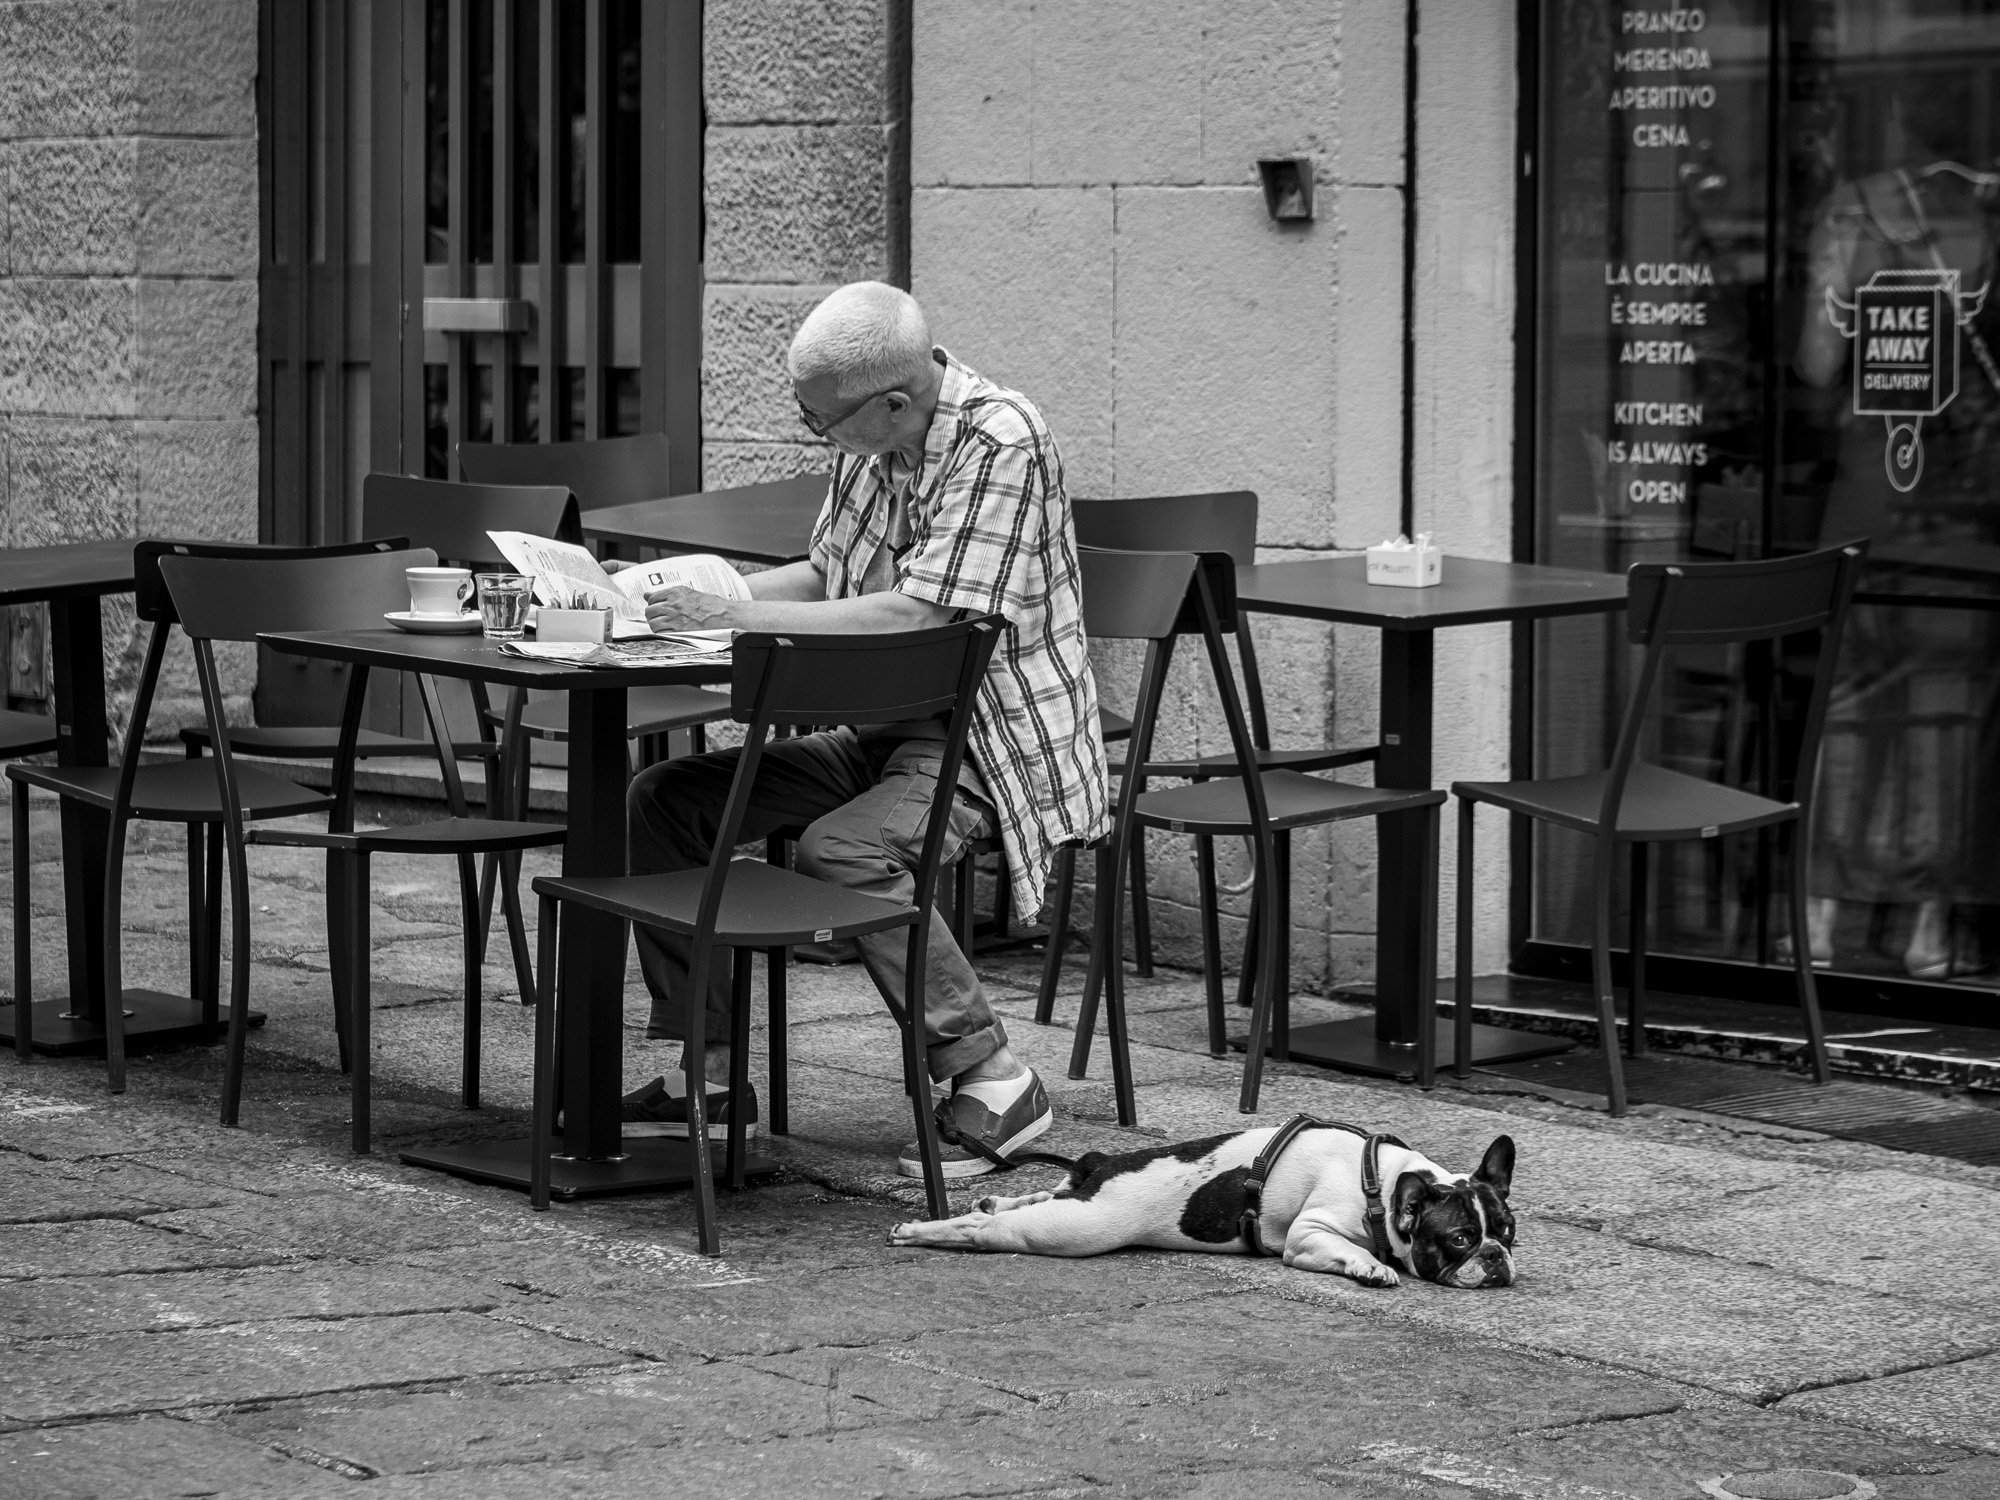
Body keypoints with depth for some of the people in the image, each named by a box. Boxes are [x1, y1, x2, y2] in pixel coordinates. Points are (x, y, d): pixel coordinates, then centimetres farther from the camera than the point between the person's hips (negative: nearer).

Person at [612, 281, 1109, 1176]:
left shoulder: (999, 442, -22)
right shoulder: (870, 445, 4)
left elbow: (919, 614, -29)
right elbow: (825, 576, 17)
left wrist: (739, 619, -27)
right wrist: (697, 597, 1)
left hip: (994, 736, -9)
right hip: (886, 727, 9)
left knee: (841, 850, -33)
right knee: (663, 800, 1)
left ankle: (993, 1082, -17)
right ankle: (706, 1071, 8)